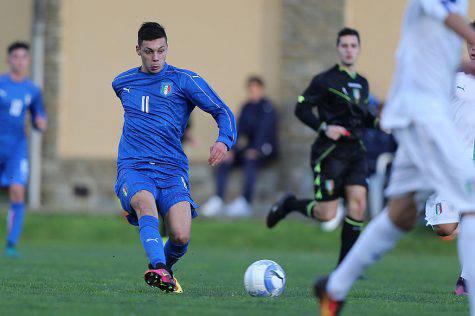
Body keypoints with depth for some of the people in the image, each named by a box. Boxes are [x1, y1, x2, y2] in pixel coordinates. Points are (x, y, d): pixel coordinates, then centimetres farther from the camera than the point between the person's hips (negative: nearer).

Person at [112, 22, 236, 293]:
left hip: (172, 169, -1)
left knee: (181, 236, -20)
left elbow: (223, 112, -1)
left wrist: (224, 141, -20)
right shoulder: (122, 83, 16)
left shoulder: (185, 80, 3)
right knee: (146, 203, -35)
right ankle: (157, 269, -55)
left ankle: (165, 268, 16)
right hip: (133, 167, 1)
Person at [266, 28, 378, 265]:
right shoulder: (324, 80, -5)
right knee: (326, 214, -7)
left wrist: (377, 122, 7)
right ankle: (289, 204, 24)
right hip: (330, 151, -5)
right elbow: (301, 109, -5)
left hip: (355, 150, 5)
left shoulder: (362, 83, 15)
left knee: (358, 202, -12)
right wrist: (324, 128, -18)